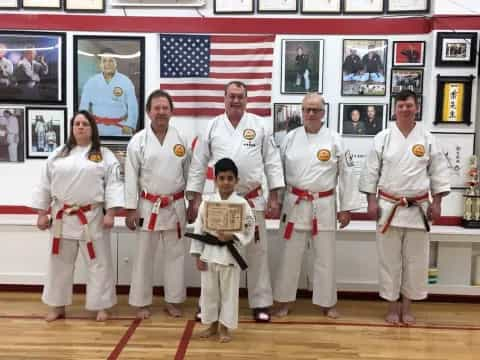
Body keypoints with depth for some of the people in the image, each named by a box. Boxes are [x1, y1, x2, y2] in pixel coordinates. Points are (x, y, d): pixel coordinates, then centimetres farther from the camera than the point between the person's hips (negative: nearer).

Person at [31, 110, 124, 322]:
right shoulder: (58, 155, 7)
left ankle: (101, 306, 17)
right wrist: (42, 214, 6)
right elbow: (45, 185, 9)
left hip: (92, 217, -3)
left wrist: (110, 213, -14)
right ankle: (57, 306, 27)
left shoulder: (105, 155, -1)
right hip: (63, 217, 3)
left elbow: (113, 185, -6)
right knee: (60, 262, 12)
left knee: (98, 262, 3)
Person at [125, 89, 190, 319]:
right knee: (144, 255, 7)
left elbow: (189, 174, 7)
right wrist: (131, 209, -7)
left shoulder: (181, 139, 1)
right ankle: (142, 302, 21)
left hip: (175, 206, 2)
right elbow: (131, 177, -4)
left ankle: (173, 301, 24)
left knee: (175, 254, 10)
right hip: (148, 206, -2)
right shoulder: (138, 141, -5)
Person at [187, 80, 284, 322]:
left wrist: (274, 196, -3)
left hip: (253, 200, 0)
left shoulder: (259, 125, 1)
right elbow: (198, 164, 3)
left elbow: (272, 160, 1)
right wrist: (195, 199, 1)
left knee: (257, 251, 7)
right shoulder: (212, 126, 1)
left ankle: (260, 303, 20)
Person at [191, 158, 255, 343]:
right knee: (209, 290, 13)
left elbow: (248, 230, -6)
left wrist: (231, 236, -21)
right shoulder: (207, 202, -1)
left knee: (229, 291, 8)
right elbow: (199, 229, 2)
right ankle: (212, 324, 31)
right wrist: (197, 255, 0)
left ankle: (225, 327, 24)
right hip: (209, 253, 2)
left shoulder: (241, 203, -7)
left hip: (229, 254, -2)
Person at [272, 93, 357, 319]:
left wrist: (346, 208, -1)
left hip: (324, 205, 0)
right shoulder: (291, 138, 1)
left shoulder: (334, 140, -3)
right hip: (295, 204, 1)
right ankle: (282, 302, 22)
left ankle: (327, 303, 26)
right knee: (290, 255, 8)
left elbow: (346, 174, 0)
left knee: (325, 257, 9)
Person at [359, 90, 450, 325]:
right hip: (389, 207, -1)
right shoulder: (383, 138, -1)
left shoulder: (427, 139, 2)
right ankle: (392, 305, 21)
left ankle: (406, 305, 24)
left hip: (418, 208, 1)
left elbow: (439, 172, 5)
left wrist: (436, 202, -1)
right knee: (389, 259, 5)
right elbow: (371, 171, 0)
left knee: (415, 260, 8)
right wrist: (371, 200, -5)